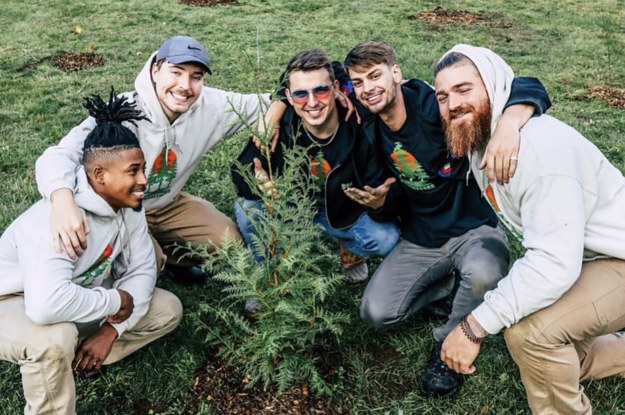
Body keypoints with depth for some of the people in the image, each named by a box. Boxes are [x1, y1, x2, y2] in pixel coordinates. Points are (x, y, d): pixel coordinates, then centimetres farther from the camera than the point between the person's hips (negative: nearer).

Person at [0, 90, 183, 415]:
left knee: (168, 309, -4)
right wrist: (115, 301, -32)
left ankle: (76, 360, -1)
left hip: (81, 304, 7)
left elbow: (142, 270, -8)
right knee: (56, 338, -40)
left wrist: (112, 329, -21)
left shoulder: (128, 205, -13)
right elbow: (47, 305, -48)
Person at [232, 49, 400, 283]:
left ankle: (350, 250, 12)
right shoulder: (279, 127, -23)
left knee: (386, 238, -28)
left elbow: (379, 187, -21)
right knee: (247, 209, -26)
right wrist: (258, 183, -44)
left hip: (346, 213, 0)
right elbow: (240, 174, -19)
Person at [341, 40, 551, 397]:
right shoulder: (370, 135, -2)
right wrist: (378, 203, -18)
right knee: (376, 313, -11)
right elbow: (393, 208, 7)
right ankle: (453, 286, 15)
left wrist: (508, 124, -51)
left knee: (483, 275, -38)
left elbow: (529, 89, -28)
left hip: (475, 228, -4)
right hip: (420, 241, 5)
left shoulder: (438, 107, -21)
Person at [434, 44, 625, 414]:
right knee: (557, 361, 19)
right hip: (581, 259, 9)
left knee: (528, 331, -30)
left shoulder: (538, 146, -31)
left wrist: (473, 327, -35)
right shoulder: (479, 141, -2)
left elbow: (555, 263, -37)